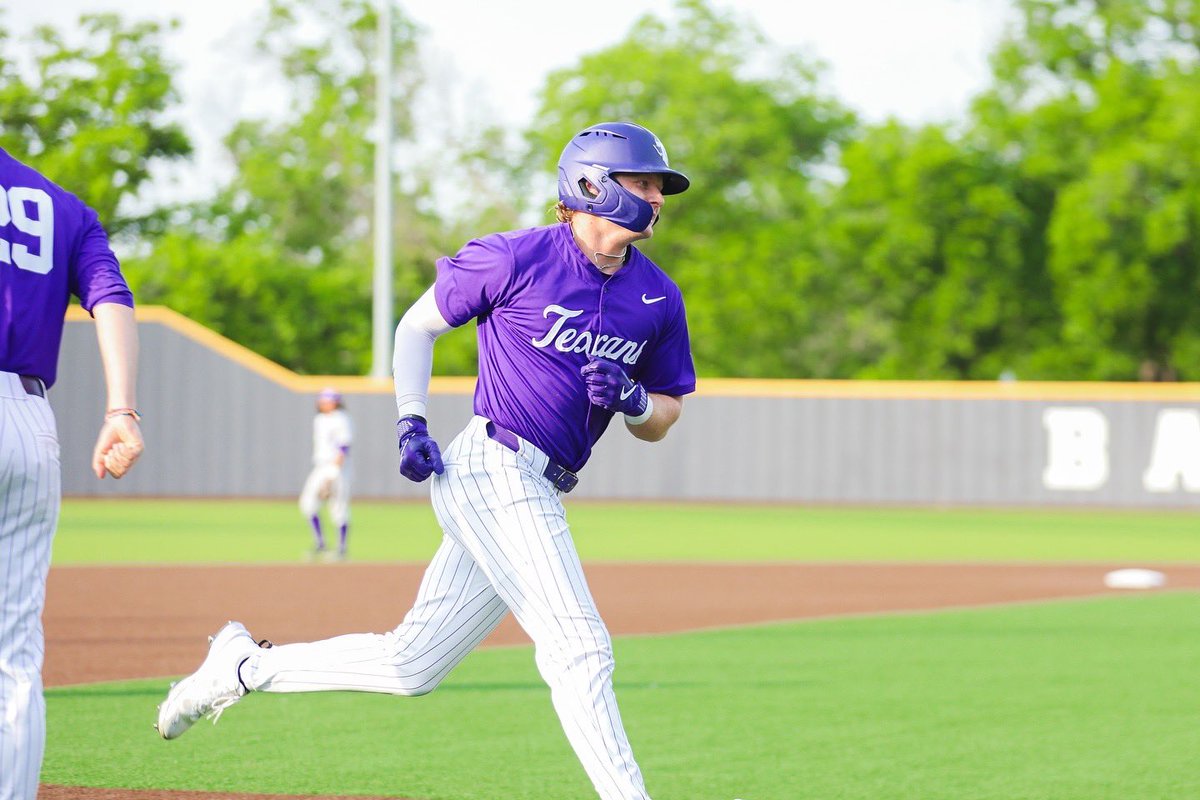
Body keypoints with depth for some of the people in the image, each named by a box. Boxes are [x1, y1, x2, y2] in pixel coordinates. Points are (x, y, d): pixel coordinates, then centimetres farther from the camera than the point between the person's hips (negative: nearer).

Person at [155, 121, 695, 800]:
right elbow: (418, 324, 6)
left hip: (540, 497, 7)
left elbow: (664, 419, 16)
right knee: (580, 649, -15)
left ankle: (247, 667, 25)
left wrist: (631, 400, -7)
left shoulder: (658, 297, 9)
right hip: (493, 467, -7)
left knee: (412, 666, 9)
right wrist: (411, 421, -4)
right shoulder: (516, 258, -7)